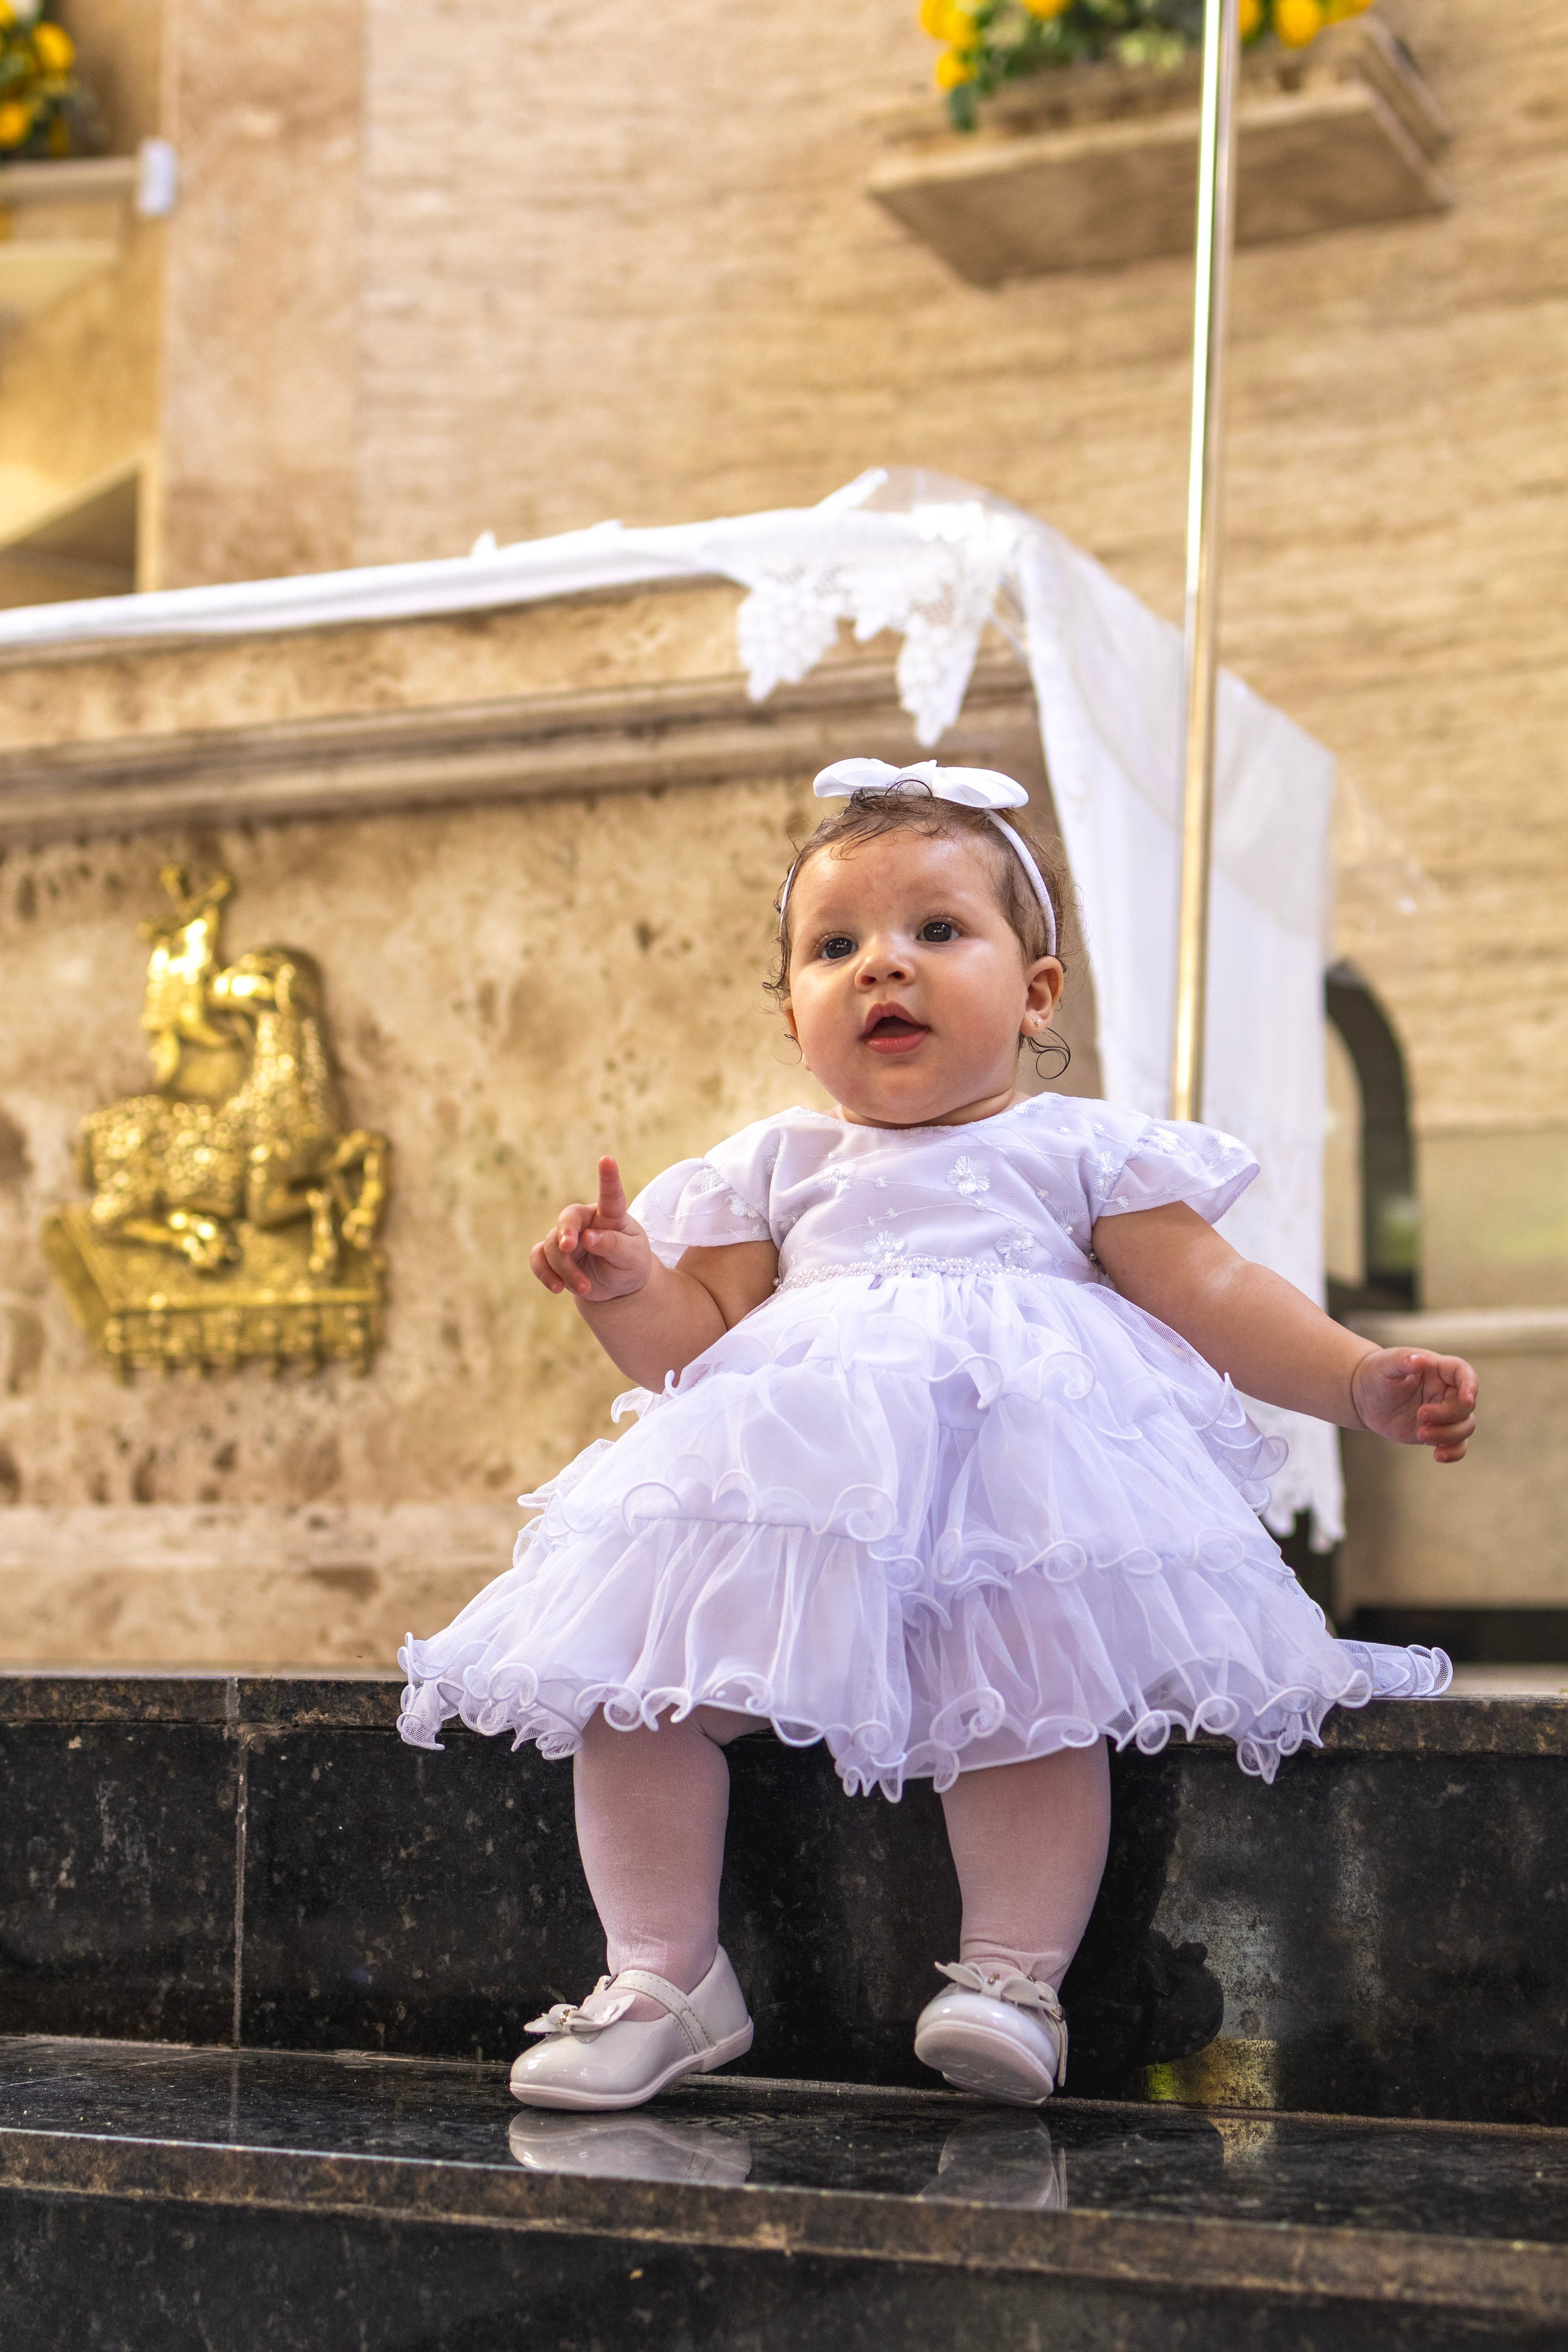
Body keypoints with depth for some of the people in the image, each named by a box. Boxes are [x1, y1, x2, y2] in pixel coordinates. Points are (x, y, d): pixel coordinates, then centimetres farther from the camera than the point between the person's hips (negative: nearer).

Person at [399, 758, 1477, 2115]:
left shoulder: (1081, 1153, 14)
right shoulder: (771, 1172, 21)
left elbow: (1212, 1297, 9)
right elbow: (699, 1341, 17)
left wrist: (1365, 1382, -3)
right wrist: (629, 1289, -4)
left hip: (1021, 1475, -2)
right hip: (789, 1483, 3)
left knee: (1033, 1691, -30)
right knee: (630, 1681, -14)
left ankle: (1015, 1974, -17)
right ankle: (665, 1975, -4)